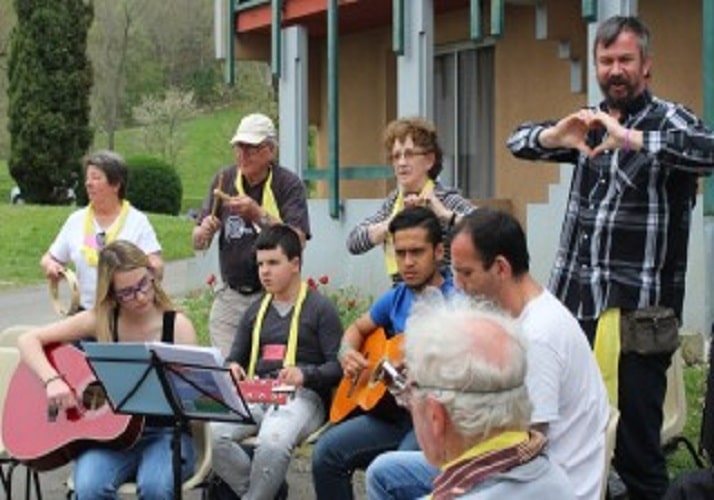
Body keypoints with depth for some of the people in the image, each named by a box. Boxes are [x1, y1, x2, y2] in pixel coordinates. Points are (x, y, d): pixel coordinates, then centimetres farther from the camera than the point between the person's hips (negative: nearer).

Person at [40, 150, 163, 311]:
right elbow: (48, 258, 17)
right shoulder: (76, 220, 9)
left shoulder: (137, 221, -1)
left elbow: (157, 268, -10)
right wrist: (50, 265, -8)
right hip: (86, 314, 3)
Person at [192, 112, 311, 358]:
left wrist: (258, 214, -28)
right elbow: (197, 243, 8)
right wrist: (204, 232, -15)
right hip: (229, 297, 4)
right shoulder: (224, 179, 6)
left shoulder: (289, 184, -6)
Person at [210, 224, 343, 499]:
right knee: (211, 433, -28)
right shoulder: (256, 311, 23)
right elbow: (236, 357, 25)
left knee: (273, 442, -39)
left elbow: (338, 366, -2)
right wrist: (231, 367, 1)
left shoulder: (320, 308, 5)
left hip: (302, 396, -5)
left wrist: (305, 374, -21)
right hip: (256, 395, 5)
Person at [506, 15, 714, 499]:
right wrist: (557, 135, -9)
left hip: (636, 315, -6)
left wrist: (630, 138, -33)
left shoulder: (669, 120, -4)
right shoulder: (591, 121, 15)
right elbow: (518, 141, 14)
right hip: (575, 305, 6)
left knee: (635, 443, -5)